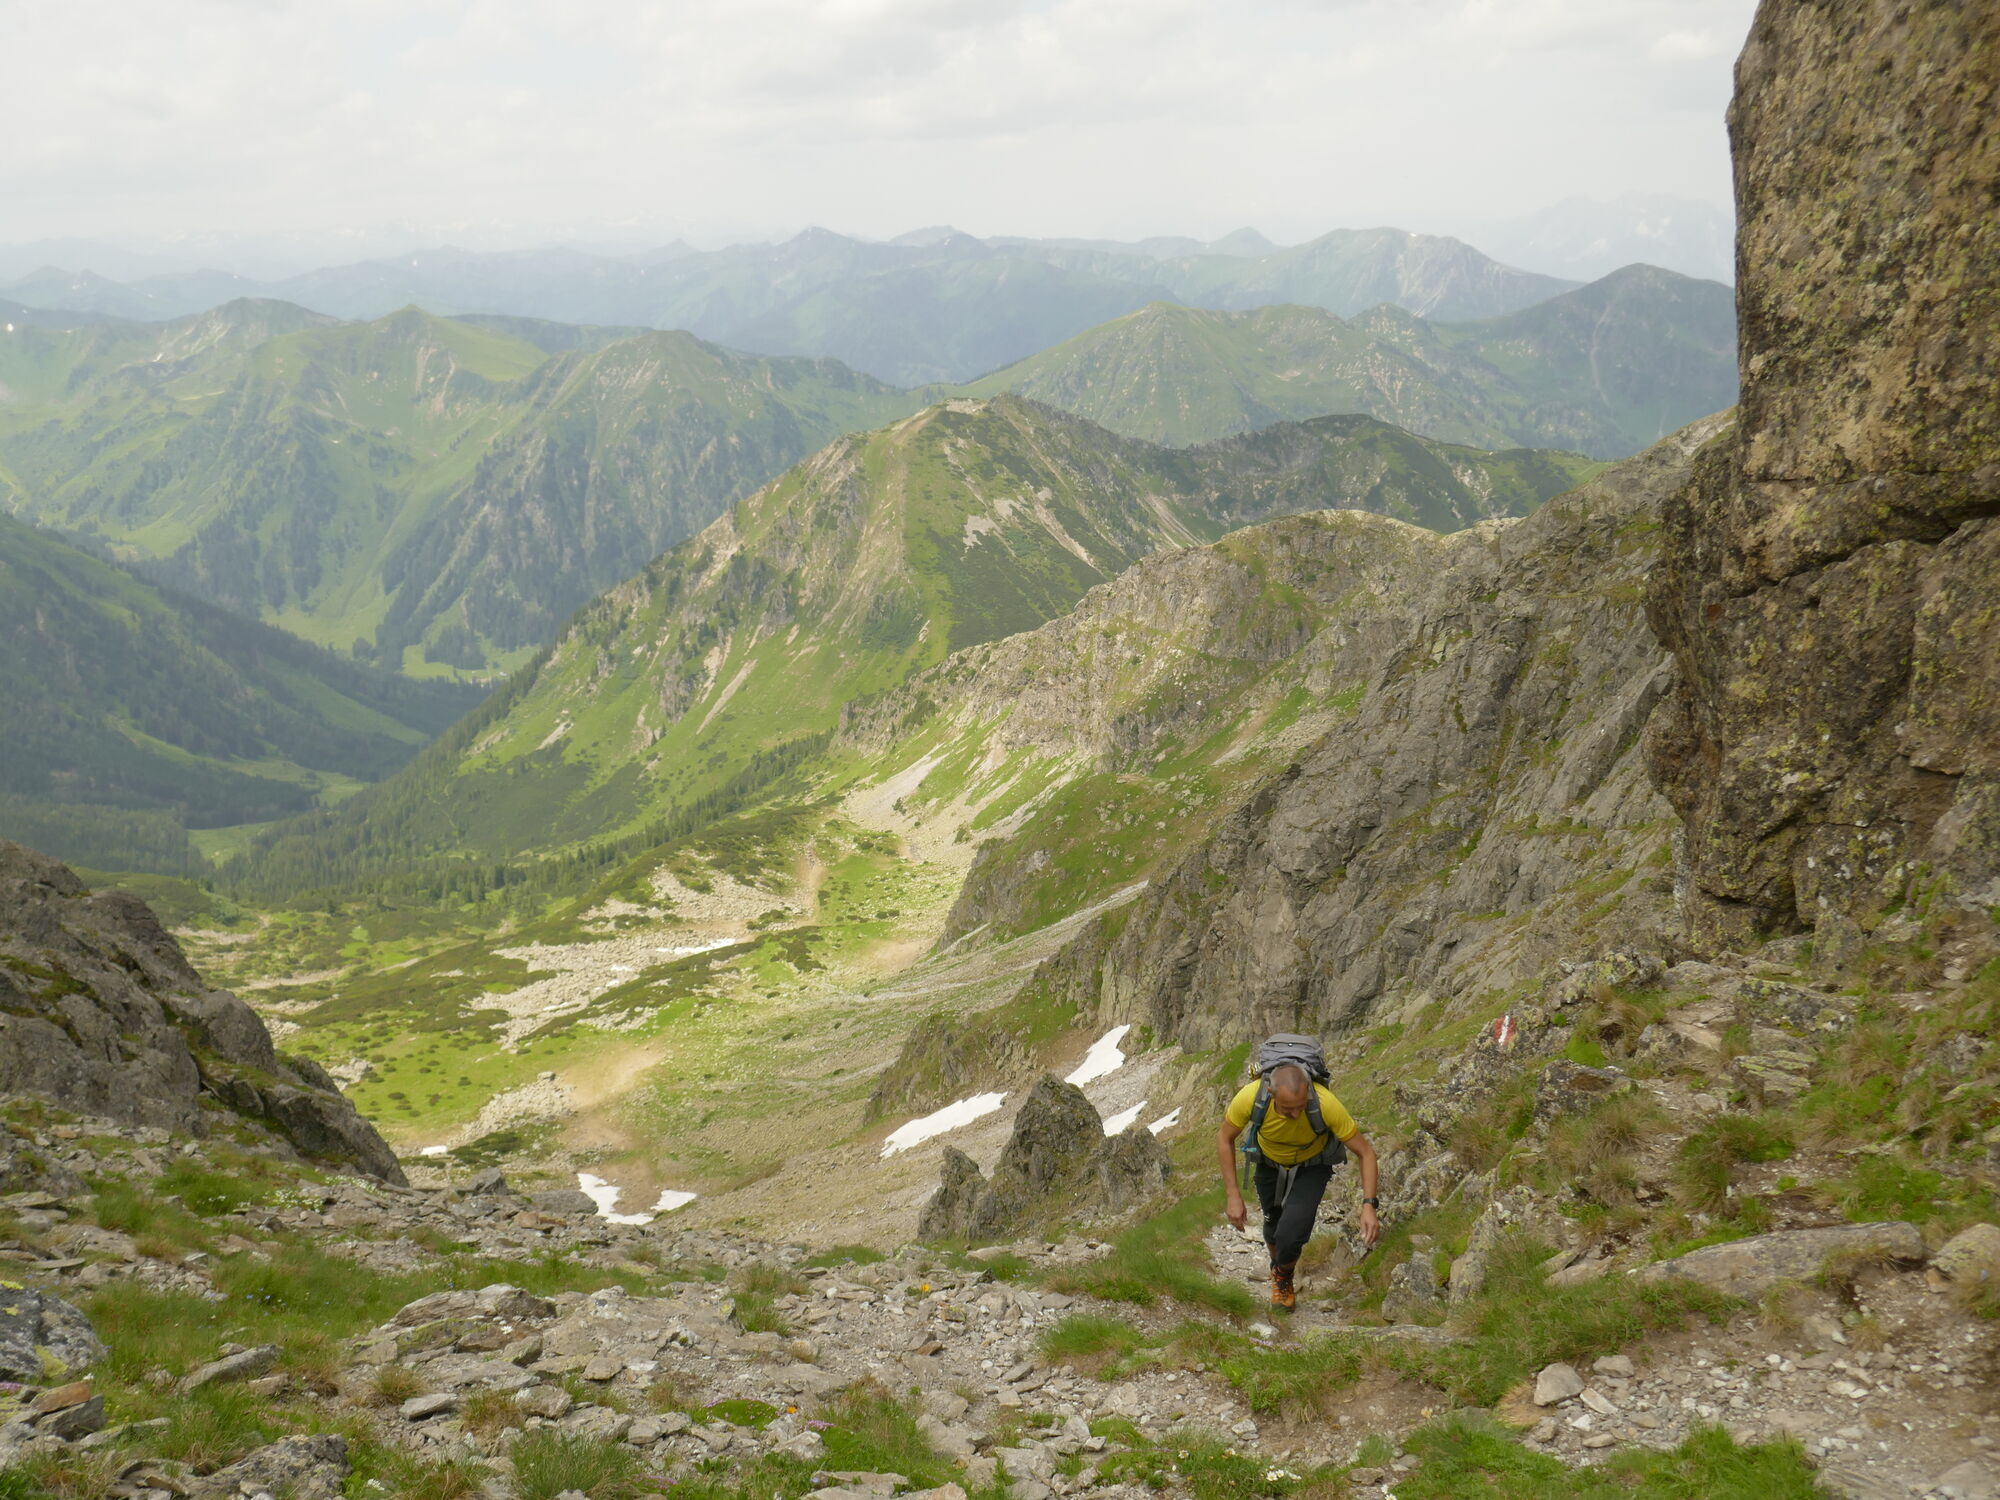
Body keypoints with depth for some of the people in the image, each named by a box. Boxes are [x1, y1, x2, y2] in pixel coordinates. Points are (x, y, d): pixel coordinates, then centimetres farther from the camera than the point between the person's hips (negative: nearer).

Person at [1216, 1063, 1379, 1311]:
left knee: (1290, 1235, -18)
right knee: (1273, 1232, 16)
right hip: (1269, 1164, 2)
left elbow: (1365, 1152, -26)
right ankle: (1277, 1269, 53)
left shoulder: (1327, 1104, -39)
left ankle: (1284, 1278, 17)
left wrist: (1369, 1206, -36)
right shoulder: (1250, 1097, -36)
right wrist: (1234, 1196, -18)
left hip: (1311, 1167, -2)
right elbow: (1224, 1139, -15)